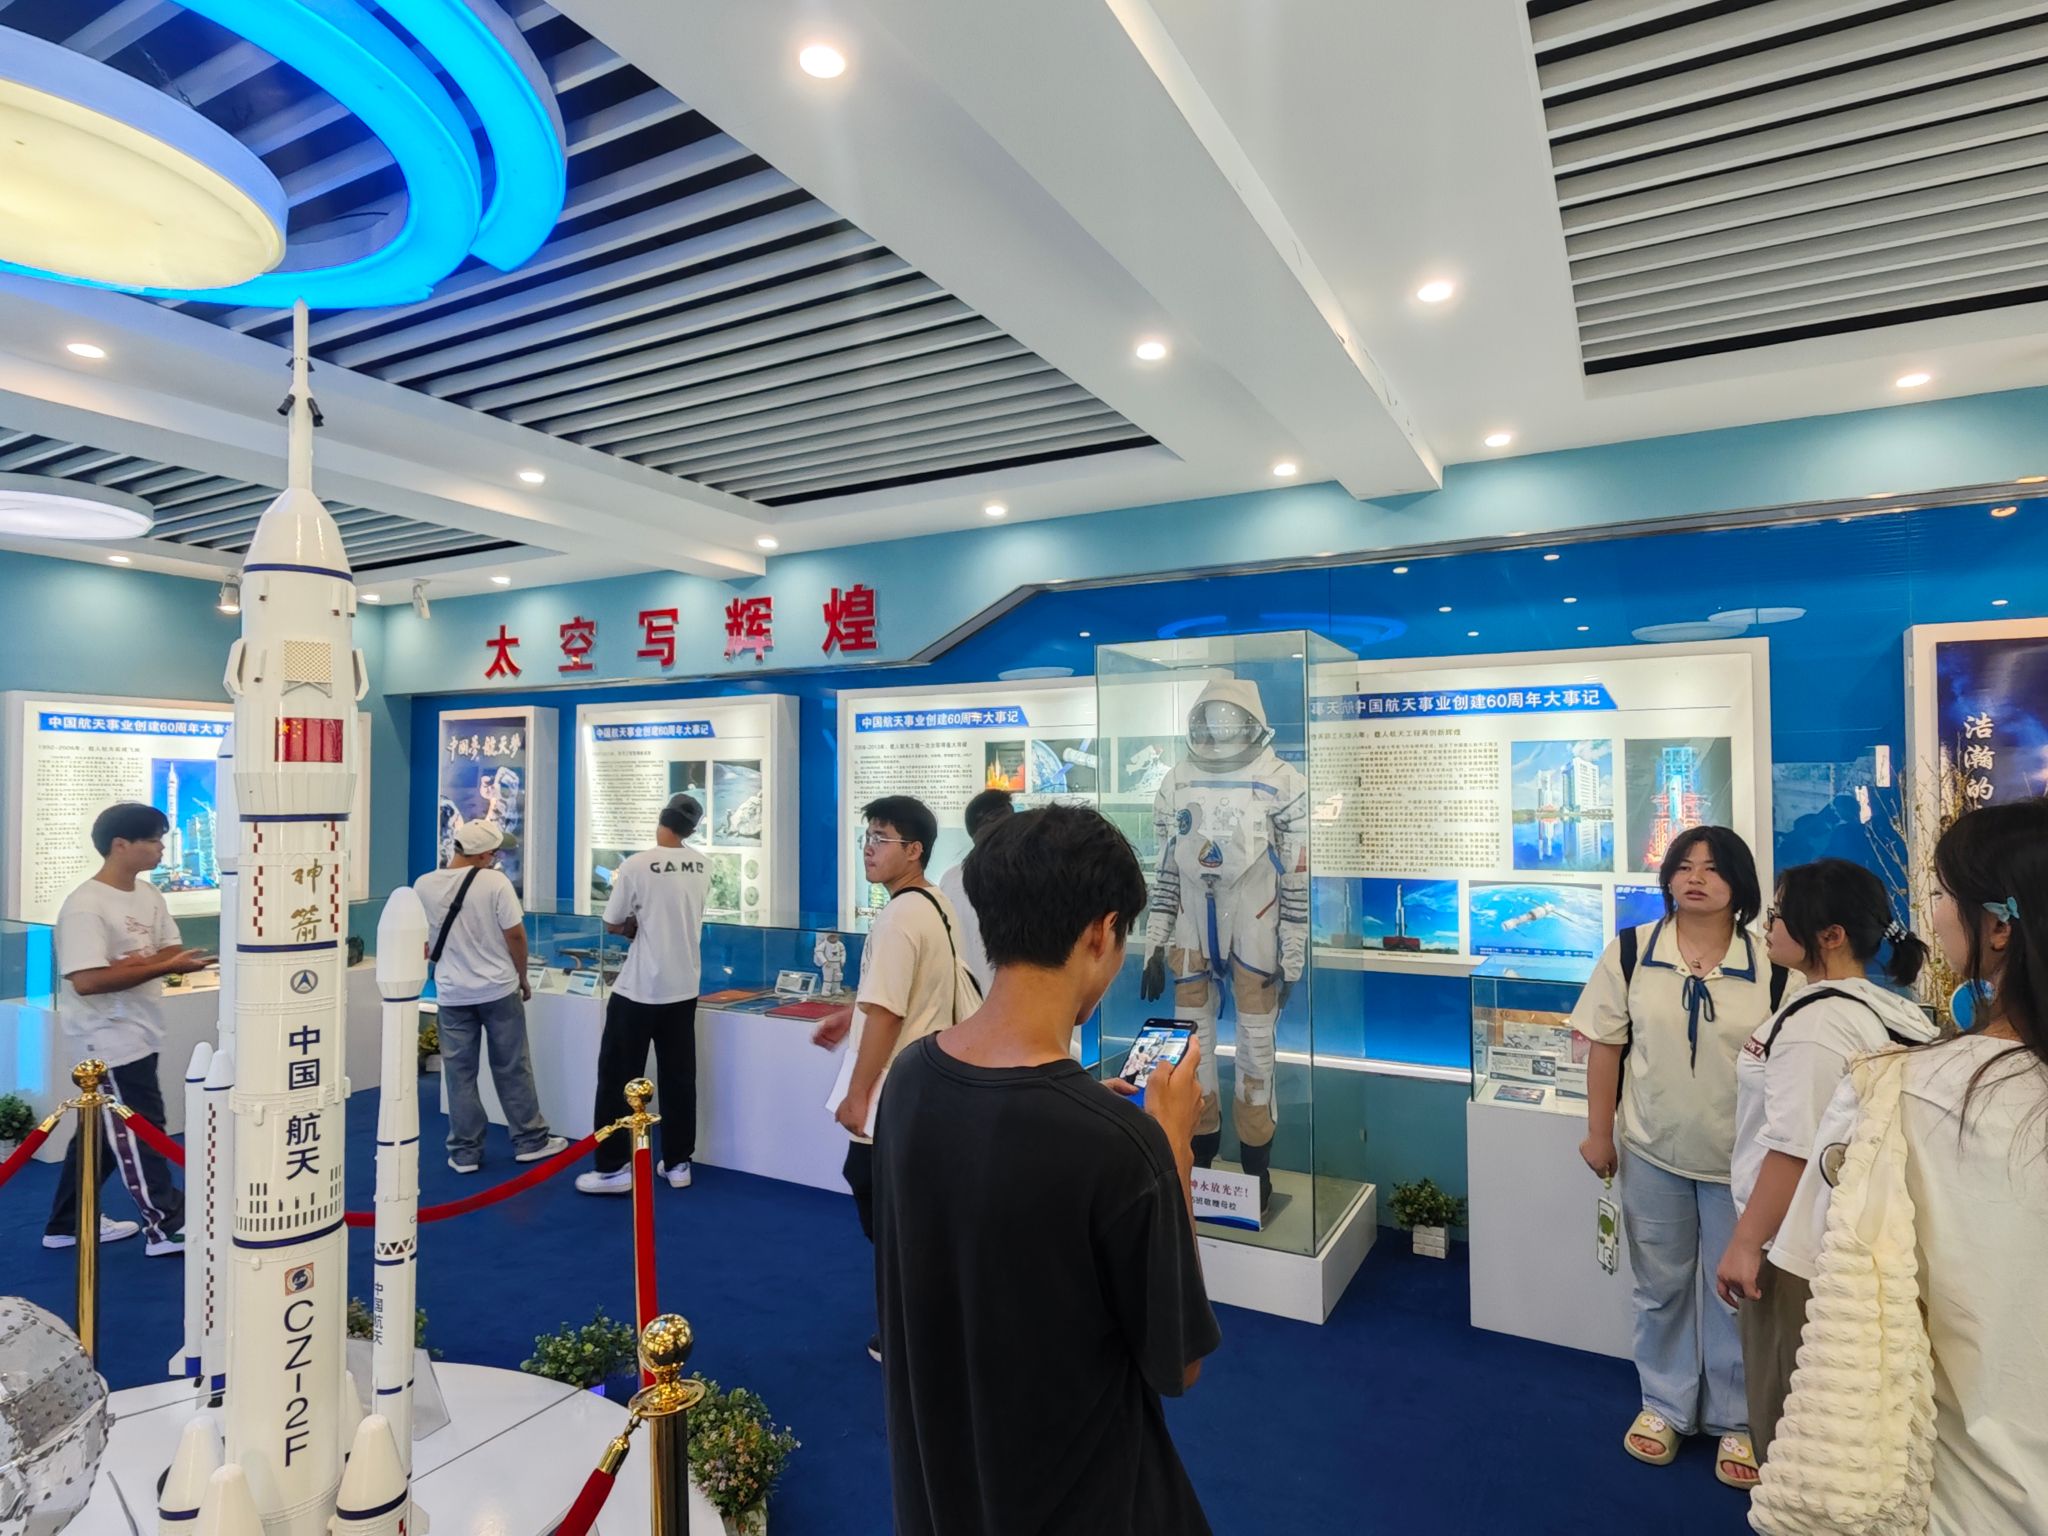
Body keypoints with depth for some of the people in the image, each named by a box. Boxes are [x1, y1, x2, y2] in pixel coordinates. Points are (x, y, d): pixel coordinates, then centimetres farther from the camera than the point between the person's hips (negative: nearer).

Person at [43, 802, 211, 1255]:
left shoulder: (149, 894, 6)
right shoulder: (85, 906, -20)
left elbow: (171, 949, 7)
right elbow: (86, 980, -27)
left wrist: (143, 962, -14)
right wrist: (163, 966, -27)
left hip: (138, 1033, 9)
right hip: (109, 1039, -9)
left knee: (104, 1130, 18)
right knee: (139, 1129, -1)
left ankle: (69, 1223, 33)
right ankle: (166, 1225, 8)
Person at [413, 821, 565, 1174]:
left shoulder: (424, 885, -4)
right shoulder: (495, 882, -16)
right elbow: (515, 935, -13)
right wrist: (522, 978, 1)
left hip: (452, 994, 3)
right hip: (499, 990, -2)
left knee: (460, 1074, 11)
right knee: (513, 1070, 9)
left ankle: (465, 1152, 17)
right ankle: (530, 1141, 18)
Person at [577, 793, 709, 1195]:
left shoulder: (637, 865, -14)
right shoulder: (703, 864, 1)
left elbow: (612, 925, -4)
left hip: (639, 989, -5)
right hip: (683, 988, 5)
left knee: (617, 1077, 7)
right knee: (678, 1077, 12)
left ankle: (613, 1169, 12)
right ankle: (678, 1164, 20)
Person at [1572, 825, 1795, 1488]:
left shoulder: (1772, 967, -9)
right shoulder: (1630, 952, -6)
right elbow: (1606, 1045, -2)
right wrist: (1599, 1132, -2)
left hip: (1742, 1159, -1)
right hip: (1653, 1154, 1)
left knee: (1738, 1292, 12)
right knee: (1661, 1285, 15)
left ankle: (1735, 1420, 32)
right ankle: (1665, 1405, 34)